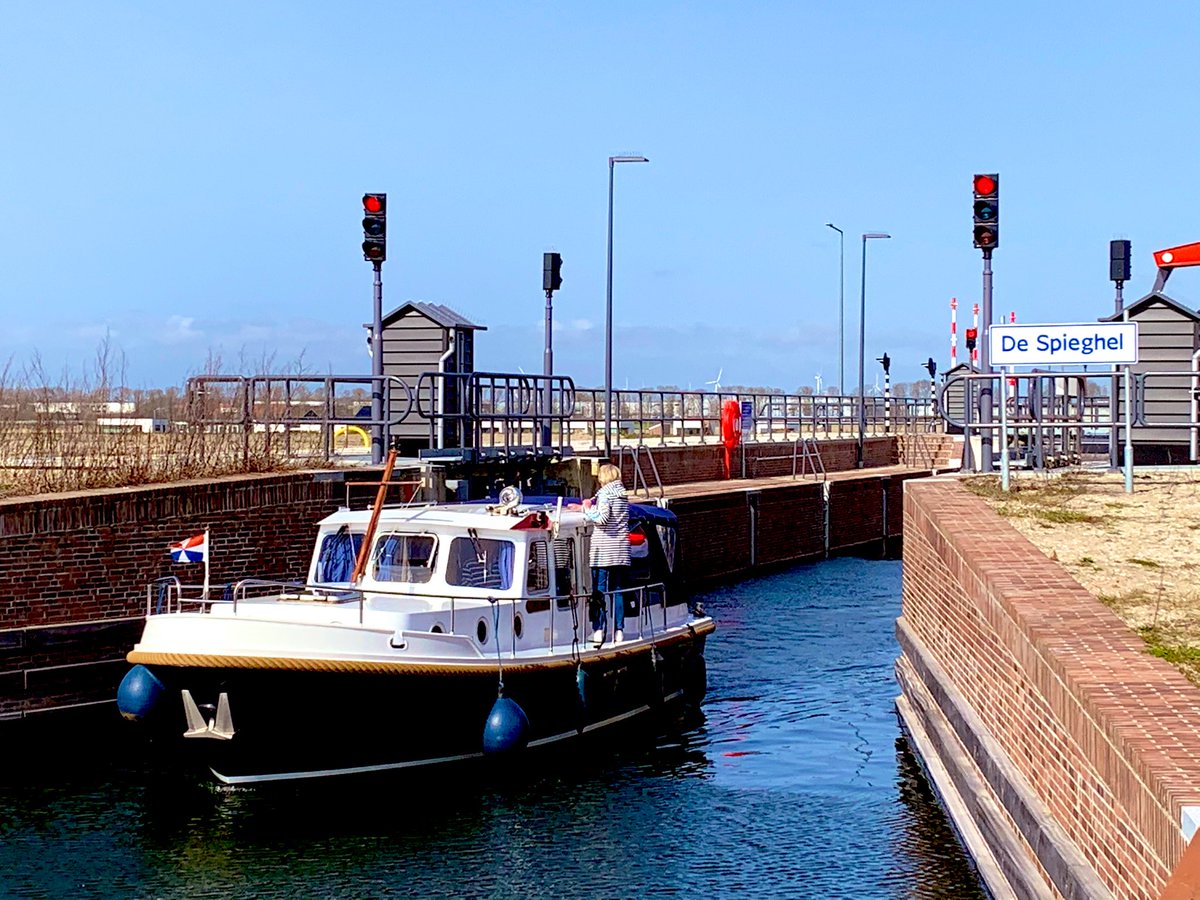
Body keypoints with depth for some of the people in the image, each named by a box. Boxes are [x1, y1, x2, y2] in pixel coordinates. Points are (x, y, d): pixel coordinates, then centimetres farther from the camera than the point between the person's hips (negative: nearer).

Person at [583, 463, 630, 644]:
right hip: (621, 549, 7)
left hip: (604, 549, -7)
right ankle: (619, 631, 6)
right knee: (617, 590, 8)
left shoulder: (605, 493, -9)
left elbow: (602, 517, -19)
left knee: (599, 591, -5)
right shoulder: (623, 494, 13)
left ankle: (598, 631, -9)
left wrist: (588, 510, -4)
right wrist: (590, 506, 19)